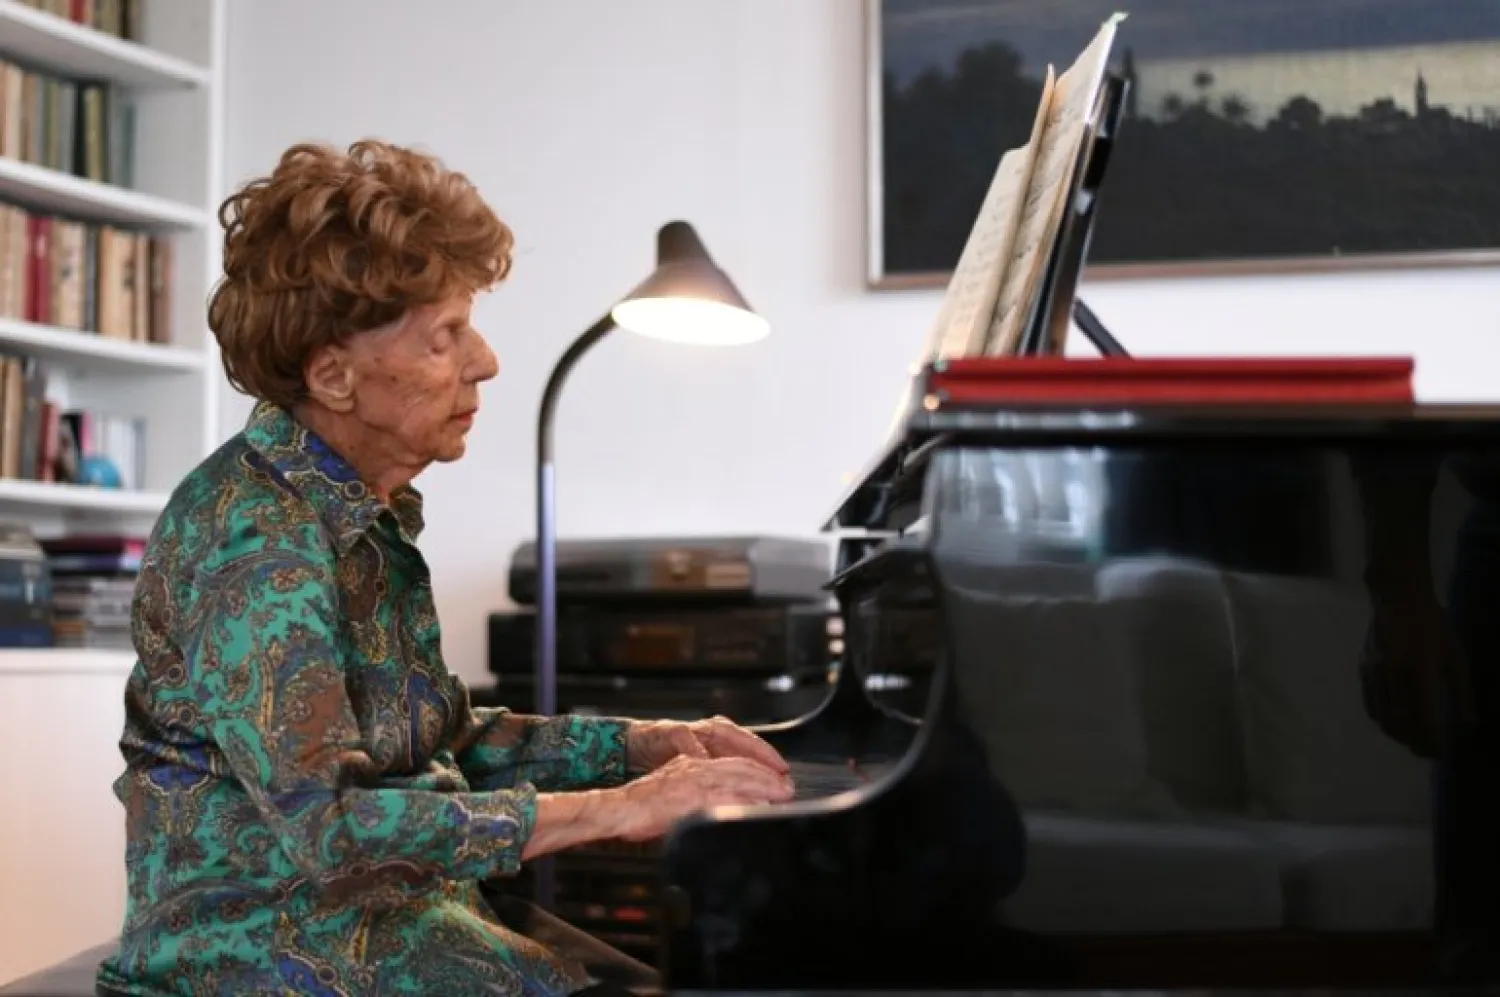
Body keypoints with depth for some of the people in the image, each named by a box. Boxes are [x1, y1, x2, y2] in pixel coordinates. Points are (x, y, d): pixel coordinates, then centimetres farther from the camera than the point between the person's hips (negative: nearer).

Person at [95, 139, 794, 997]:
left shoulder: (369, 509, 8)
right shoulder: (255, 531, -19)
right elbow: (327, 822, -27)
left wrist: (643, 742, 5)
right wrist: (611, 809, -26)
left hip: (376, 899, 8)